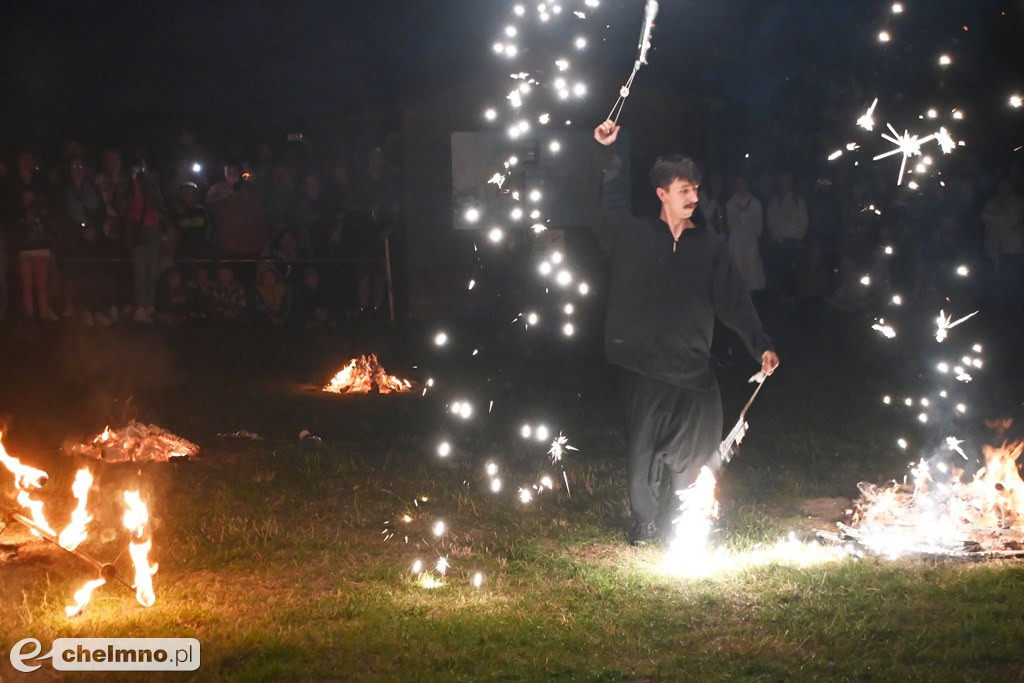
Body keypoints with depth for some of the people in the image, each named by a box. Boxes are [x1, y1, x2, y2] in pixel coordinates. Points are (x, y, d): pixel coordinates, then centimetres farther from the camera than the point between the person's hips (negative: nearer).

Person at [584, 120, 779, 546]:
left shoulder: (710, 246, 8)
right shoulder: (632, 236, 4)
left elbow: (735, 301, 5)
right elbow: (588, 202, 2)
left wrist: (761, 346, -7)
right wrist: (603, 151, -7)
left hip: (695, 370, 1)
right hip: (647, 368, -1)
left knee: (696, 453, 0)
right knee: (644, 448, 5)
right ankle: (644, 523, 19)